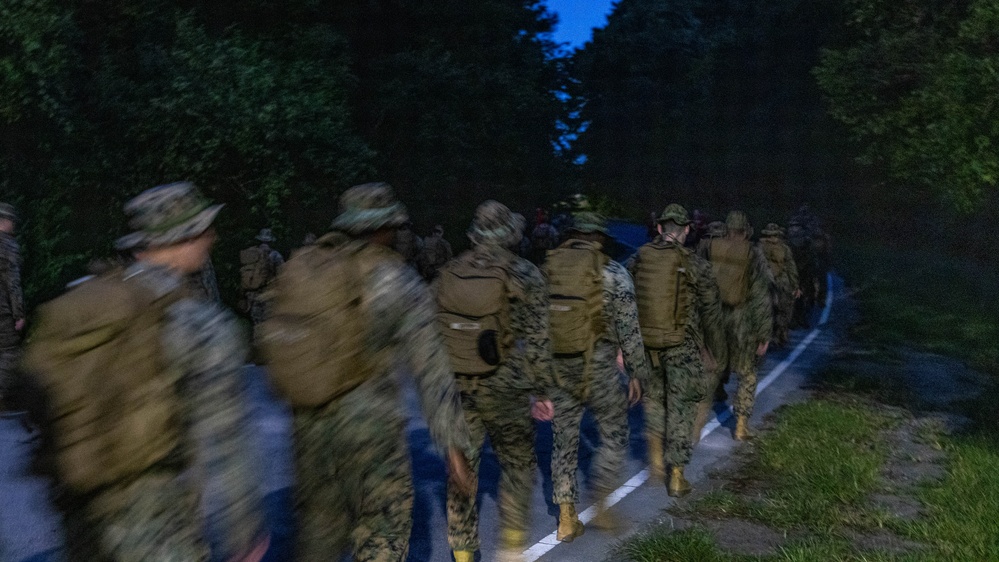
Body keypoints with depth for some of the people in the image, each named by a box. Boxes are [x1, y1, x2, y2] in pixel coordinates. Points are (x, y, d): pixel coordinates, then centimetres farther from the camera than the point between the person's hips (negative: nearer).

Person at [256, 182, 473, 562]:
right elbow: (431, 369, -12)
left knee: (319, 531, 20)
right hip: (372, 425, -4)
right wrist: (452, 441, -8)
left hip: (309, 426, 5)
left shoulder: (298, 268, 1)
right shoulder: (398, 282, -10)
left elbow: (274, 346, 5)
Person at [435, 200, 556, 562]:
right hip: (505, 390, -3)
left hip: (456, 388, 3)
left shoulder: (447, 275, 3)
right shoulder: (525, 276, -8)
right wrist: (542, 391, -2)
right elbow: (536, 340, -10)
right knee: (518, 464, 15)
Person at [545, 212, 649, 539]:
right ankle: (601, 505, 16)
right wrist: (637, 373, 2)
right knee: (614, 437, 16)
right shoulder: (613, 273, -8)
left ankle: (567, 520, 17)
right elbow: (629, 330, -7)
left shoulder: (547, 269, 3)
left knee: (564, 442, 13)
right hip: (599, 370, -3)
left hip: (558, 371, 4)